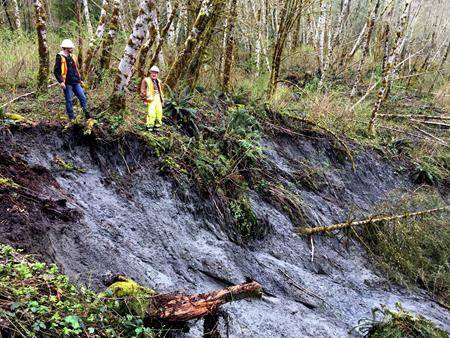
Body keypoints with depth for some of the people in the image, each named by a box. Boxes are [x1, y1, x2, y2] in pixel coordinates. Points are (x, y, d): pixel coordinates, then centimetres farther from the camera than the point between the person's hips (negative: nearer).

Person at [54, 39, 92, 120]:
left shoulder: (72, 57, 15)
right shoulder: (60, 58, -7)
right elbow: (56, 71, -10)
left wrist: (80, 79, 21)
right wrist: (61, 81, -18)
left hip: (76, 82, 6)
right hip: (67, 83, -6)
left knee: (83, 97, 3)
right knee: (69, 100, 1)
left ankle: (86, 113, 11)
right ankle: (71, 116, 8)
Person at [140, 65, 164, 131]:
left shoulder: (159, 82, 21)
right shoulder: (146, 80, 2)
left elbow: (161, 91, 28)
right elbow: (143, 90, -3)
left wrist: (162, 99, 20)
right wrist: (145, 98, -10)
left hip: (158, 98, 6)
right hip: (151, 98, -6)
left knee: (159, 112, 3)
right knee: (151, 112, -16)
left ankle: (158, 125, 14)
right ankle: (149, 125, -9)